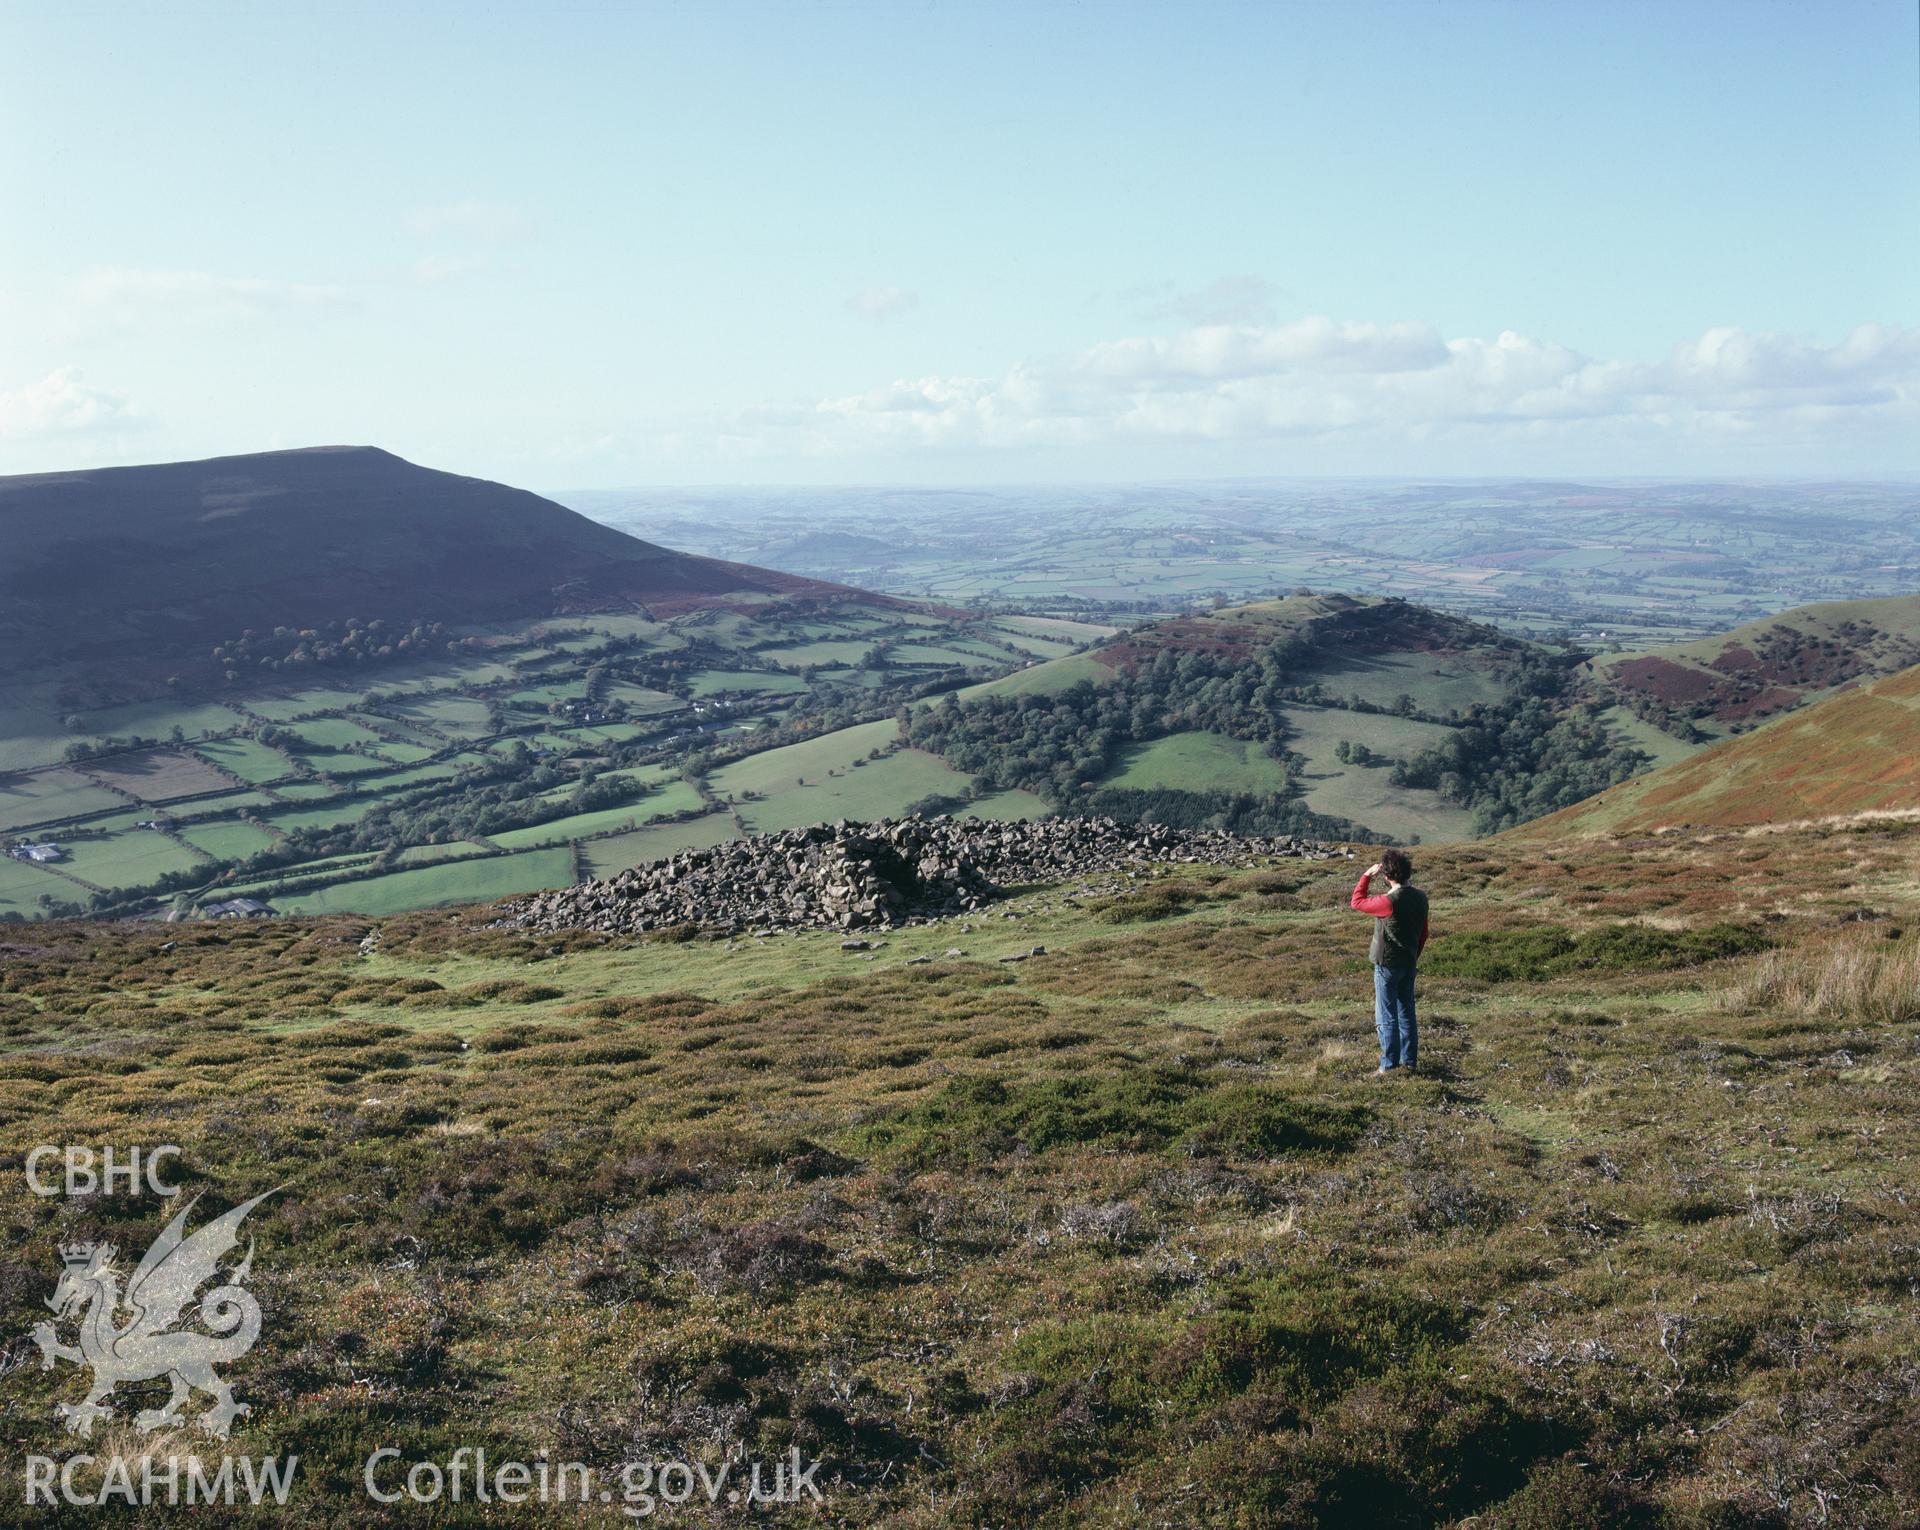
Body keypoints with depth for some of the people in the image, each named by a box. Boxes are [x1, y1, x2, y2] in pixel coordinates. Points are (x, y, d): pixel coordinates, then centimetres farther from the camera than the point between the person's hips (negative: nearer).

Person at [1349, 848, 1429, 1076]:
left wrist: (1367, 876, -3)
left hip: (1387, 965, -7)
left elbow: (1357, 902, -9)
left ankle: (1389, 1066, 5)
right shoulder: (1420, 897, 0)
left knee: (1387, 1017, 1)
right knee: (1407, 1014, 16)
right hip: (1409, 964, 7)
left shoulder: (1389, 901, -24)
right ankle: (1410, 1061, 23)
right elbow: (1423, 934, 9)